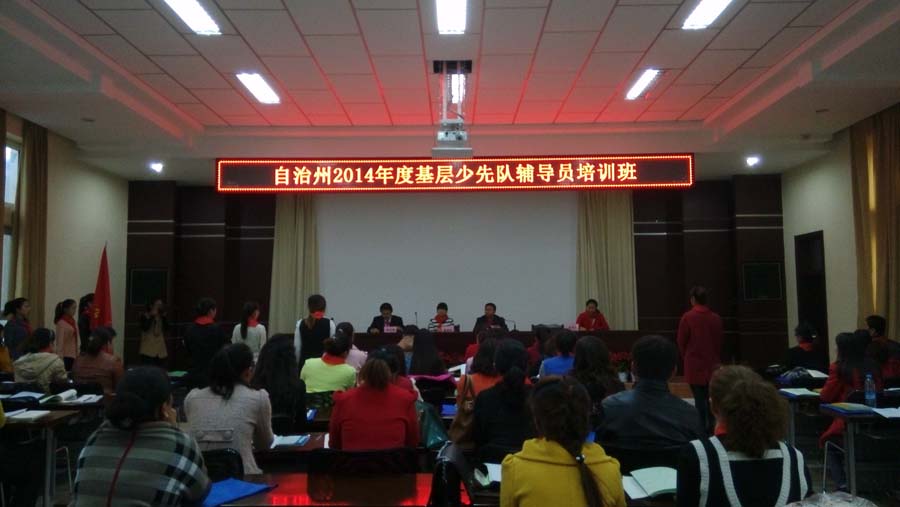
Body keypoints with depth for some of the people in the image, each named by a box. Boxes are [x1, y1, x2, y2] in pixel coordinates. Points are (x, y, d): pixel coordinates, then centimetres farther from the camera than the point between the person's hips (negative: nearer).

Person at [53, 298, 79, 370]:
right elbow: (60, 341, -12)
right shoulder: (61, 323, -10)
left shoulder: (73, 321, 10)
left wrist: (77, 354, 12)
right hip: (65, 355, -7)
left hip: (73, 355, 7)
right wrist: (60, 356, -15)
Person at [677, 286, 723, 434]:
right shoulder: (716, 318, 1)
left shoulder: (688, 317, -11)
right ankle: (712, 427, 12)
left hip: (695, 365, -4)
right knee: (712, 398, 10)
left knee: (700, 399, 0)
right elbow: (719, 342, 8)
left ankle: (702, 429, 0)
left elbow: (681, 342, -4)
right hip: (713, 365, 4)